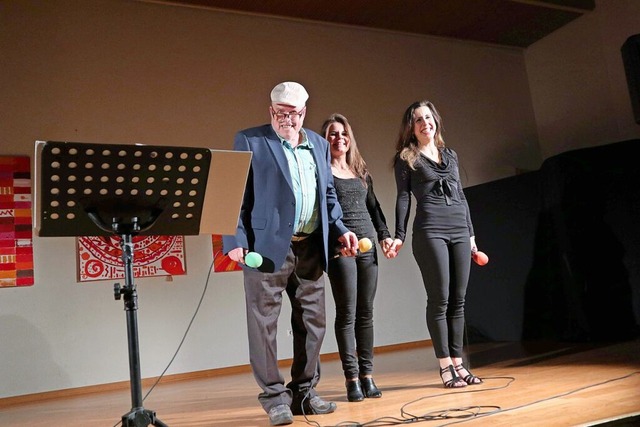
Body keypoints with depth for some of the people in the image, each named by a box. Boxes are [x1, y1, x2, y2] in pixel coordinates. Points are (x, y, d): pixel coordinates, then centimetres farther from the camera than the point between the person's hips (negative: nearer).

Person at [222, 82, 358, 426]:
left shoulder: (319, 145, 16)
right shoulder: (250, 140, 1)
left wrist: (340, 230, 6)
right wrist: (235, 240, -13)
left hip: (311, 248, 5)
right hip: (268, 246, -5)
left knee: (312, 322, 10)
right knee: (264, 323, 0)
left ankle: (304, 392, 25)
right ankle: (274, 397, 14)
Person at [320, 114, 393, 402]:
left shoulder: (361, 171, 18)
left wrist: (384, 235, 8)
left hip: (367, 246, 5)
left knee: (366, 313, 6)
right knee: (347, 313, -4)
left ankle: (367, 375, 13)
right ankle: (352, 378, 3)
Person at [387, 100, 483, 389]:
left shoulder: (450, 155, 19)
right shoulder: (406, 158, 5)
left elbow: (461, 197, 20)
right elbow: (403, 198, -2)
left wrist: (471, 233, 17)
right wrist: (399, 235, -11)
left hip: (460, 230, 5)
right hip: (429, 231, -5)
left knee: (458, 300, 4)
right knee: (439, 300, -5)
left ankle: (458, 363, 12)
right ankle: (445, 366, 3)